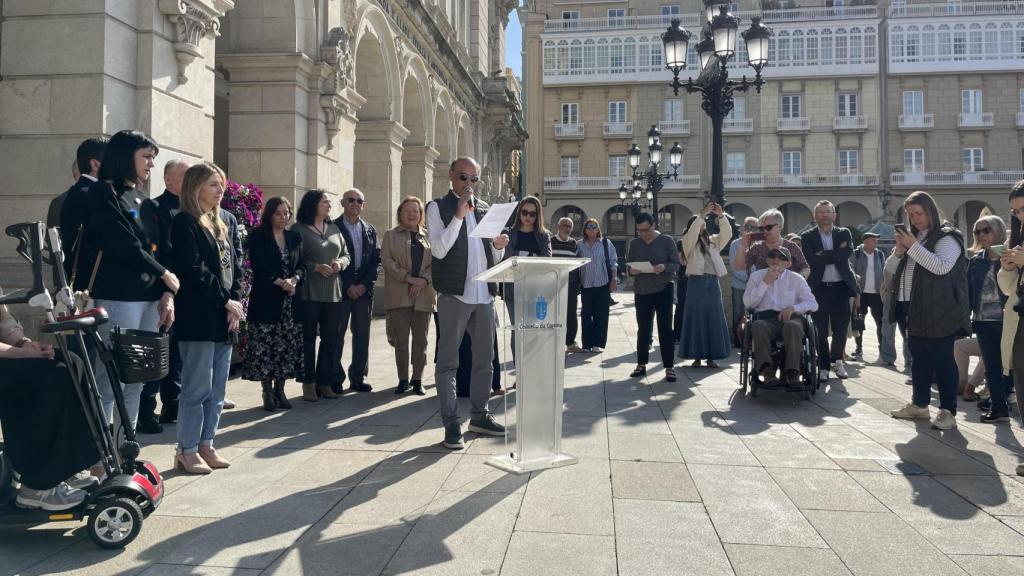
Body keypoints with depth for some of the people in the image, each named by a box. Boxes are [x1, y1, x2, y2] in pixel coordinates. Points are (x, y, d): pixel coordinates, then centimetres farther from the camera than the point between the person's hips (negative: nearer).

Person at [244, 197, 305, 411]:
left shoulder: (295, 237, 14)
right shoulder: (258, 236, -1)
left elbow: (302, 265, 10)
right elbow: (258, 267, -11)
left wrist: (294, 280, -9)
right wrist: (280, 282, -16)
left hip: (290, 303, 4)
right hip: (266, 300, -4)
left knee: (287, 347, 5)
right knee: (265, 348, -3)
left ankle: (280, 390, 16)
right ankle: (267, 392, 7)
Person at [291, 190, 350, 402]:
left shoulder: (334, 229, 14)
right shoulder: (298, 229, -3)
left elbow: (346, 255, 16)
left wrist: (339, 263, -5)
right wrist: (316, 267, -18)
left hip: (333, 292, 5)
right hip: (309, 293, -5)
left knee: (331, 340, 6)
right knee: (308, 340, 3)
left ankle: (324, 382, 16)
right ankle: (308, 384, 12)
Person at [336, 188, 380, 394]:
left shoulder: (370, 230, 13)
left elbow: (376, 260, 9)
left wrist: (364, 284, -4)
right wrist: (348, 286, -10)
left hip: (364, 289, 4)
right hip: (341, 289, -4)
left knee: (362, 335, 6)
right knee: (336, 335, 1)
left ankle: (358, 378, 15)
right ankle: (335, 379, 8)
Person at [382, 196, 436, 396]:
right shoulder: (391, 235, 9)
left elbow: (436, 262, 5)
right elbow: (386, 260, -3)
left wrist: (424, 280, -12)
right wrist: (408, 277, -14)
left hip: (424, 295, 2)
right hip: (399, 295, -2)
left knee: (420, 340, 5)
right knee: (401, 340, 0)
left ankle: (417, 380, 14)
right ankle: (403, 380, 9)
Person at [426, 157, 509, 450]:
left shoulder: (484, 208, 15)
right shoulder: (438, 208, -1)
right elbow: (439, 250, -14)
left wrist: (498, 245, -3)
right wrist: (459, 215, -17)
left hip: (484, 294, 6)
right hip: (454, 294, -6)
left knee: (485, 359, 13)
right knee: (448, 361, -1)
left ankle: (480, 415, 26)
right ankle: (451, 423, 5)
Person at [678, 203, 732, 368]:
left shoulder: (713, 241, 17)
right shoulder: (688, 241, 5)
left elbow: (727, 233, 3)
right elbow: (692, 233, -16)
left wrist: (721, 216, -8)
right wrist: (702, 214, -19)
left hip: (713, 283, 4)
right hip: (696, 282, -4)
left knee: (714, 319, 3)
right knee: (696, 319, -2)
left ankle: (711, 357, 9)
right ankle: (697, 356, 3)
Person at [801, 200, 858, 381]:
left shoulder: (844, 233, 8)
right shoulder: (807, 237, 2)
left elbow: (848, 253, -12)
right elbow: (811, 260, -14)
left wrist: (824, 255, -15)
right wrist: (835, 254, -12)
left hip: (840, 287, 2)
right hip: (819, 288, -2)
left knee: (841, 328, 7)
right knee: (820, 330, 1)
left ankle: (837, 359, 31)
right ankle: (823, 366, 12)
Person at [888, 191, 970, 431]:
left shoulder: (947, 237, -6)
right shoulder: (912, 236, 17)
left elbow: (942, 266, -23)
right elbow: (891, 268, 16)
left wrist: (913, 247, -20)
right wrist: (899, 251, -4)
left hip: (938, 312, -8)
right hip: (913, 308, 8)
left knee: (942, 360, -6)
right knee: (919, 358, 15)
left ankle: (948, 411, -3)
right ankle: (919, 404, 24)